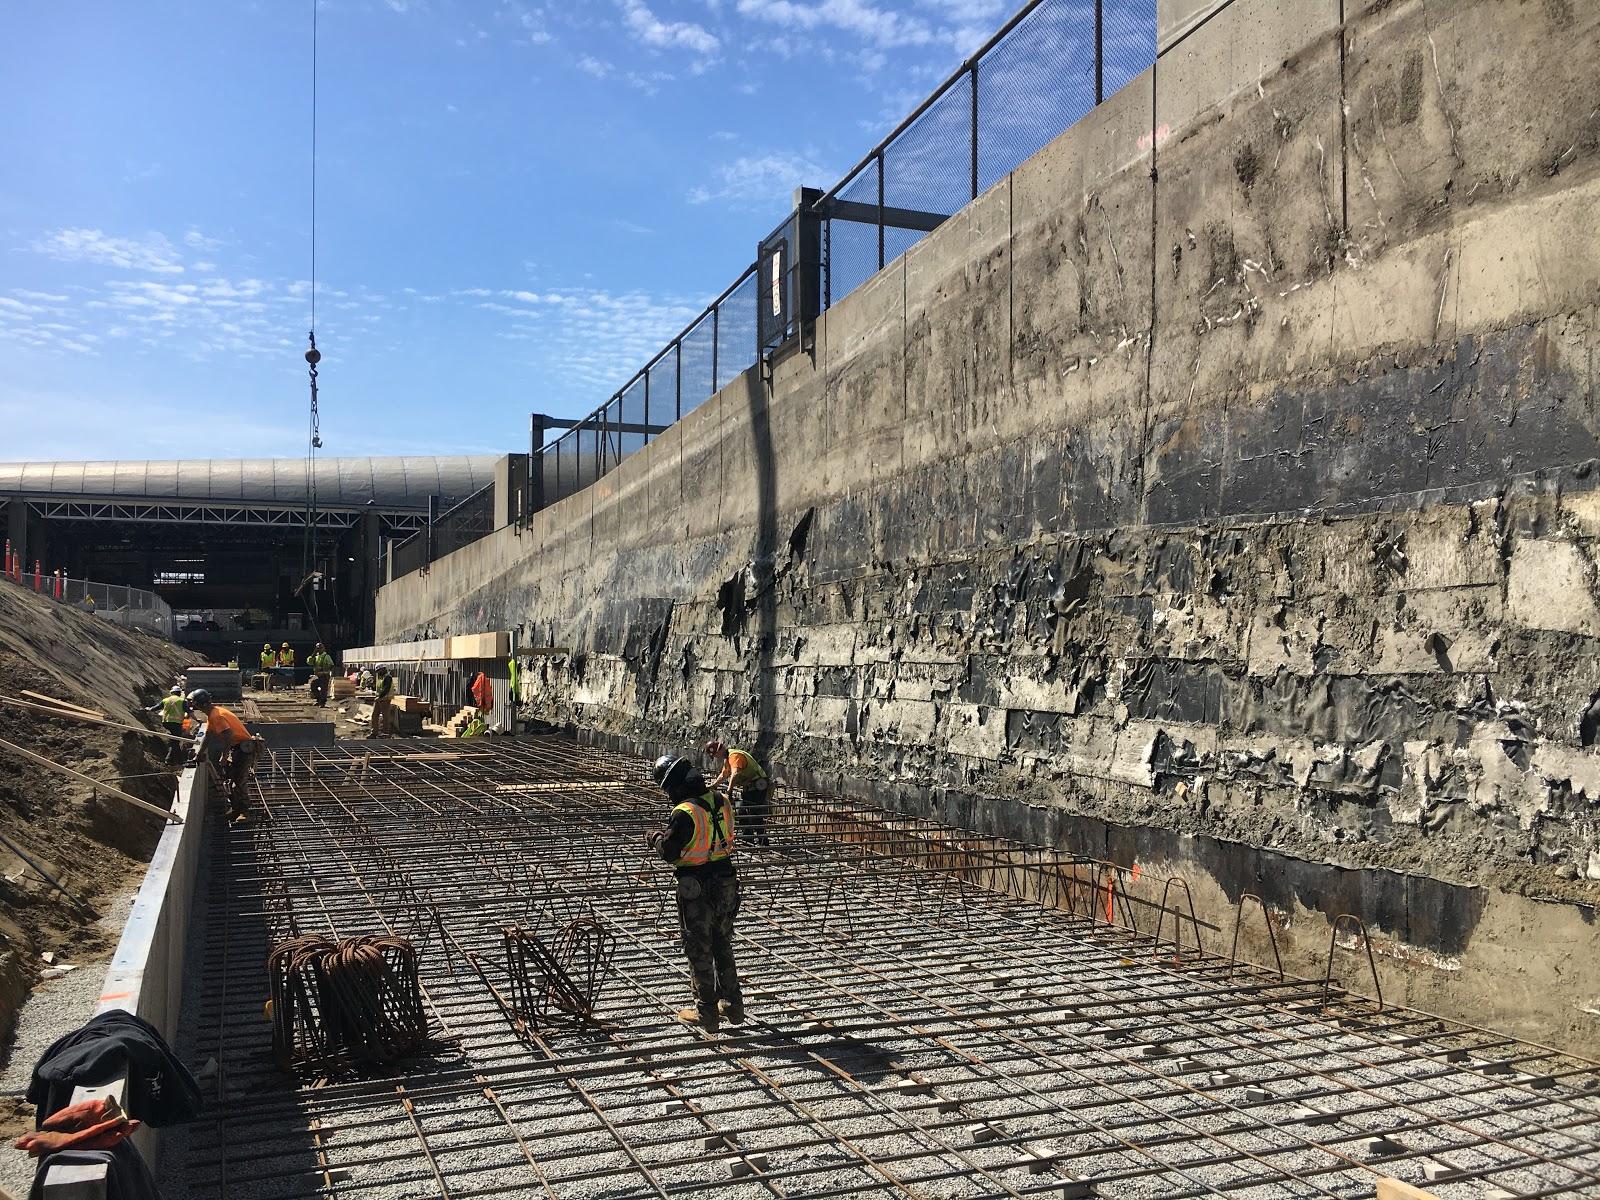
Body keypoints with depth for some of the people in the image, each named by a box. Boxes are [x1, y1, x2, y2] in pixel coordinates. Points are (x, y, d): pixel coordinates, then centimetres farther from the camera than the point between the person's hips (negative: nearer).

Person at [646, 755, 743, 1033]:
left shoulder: (685, 813, -23)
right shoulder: (720, 800, 0)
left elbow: (669, 852, -17)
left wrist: (657, 838, 4)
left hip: (697, 890, -7)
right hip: (726, 884, 7)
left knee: (699, 950, 8)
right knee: (723, 945, 21)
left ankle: (706, 1013, 17)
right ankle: (732, 1004, 29)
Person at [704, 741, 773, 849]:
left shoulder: (735, 756, -19)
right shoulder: (727, 759, 15)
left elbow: (735, 774, -35)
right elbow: (723, 775, 31)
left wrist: (729, 791, -45)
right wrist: (711, 786, 34)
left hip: (758, 788, -11)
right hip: (748, 789, 11)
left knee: (755, 818, -12)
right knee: (743, 816, 15)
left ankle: (762, 843, -10)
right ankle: (750, 840, 23)